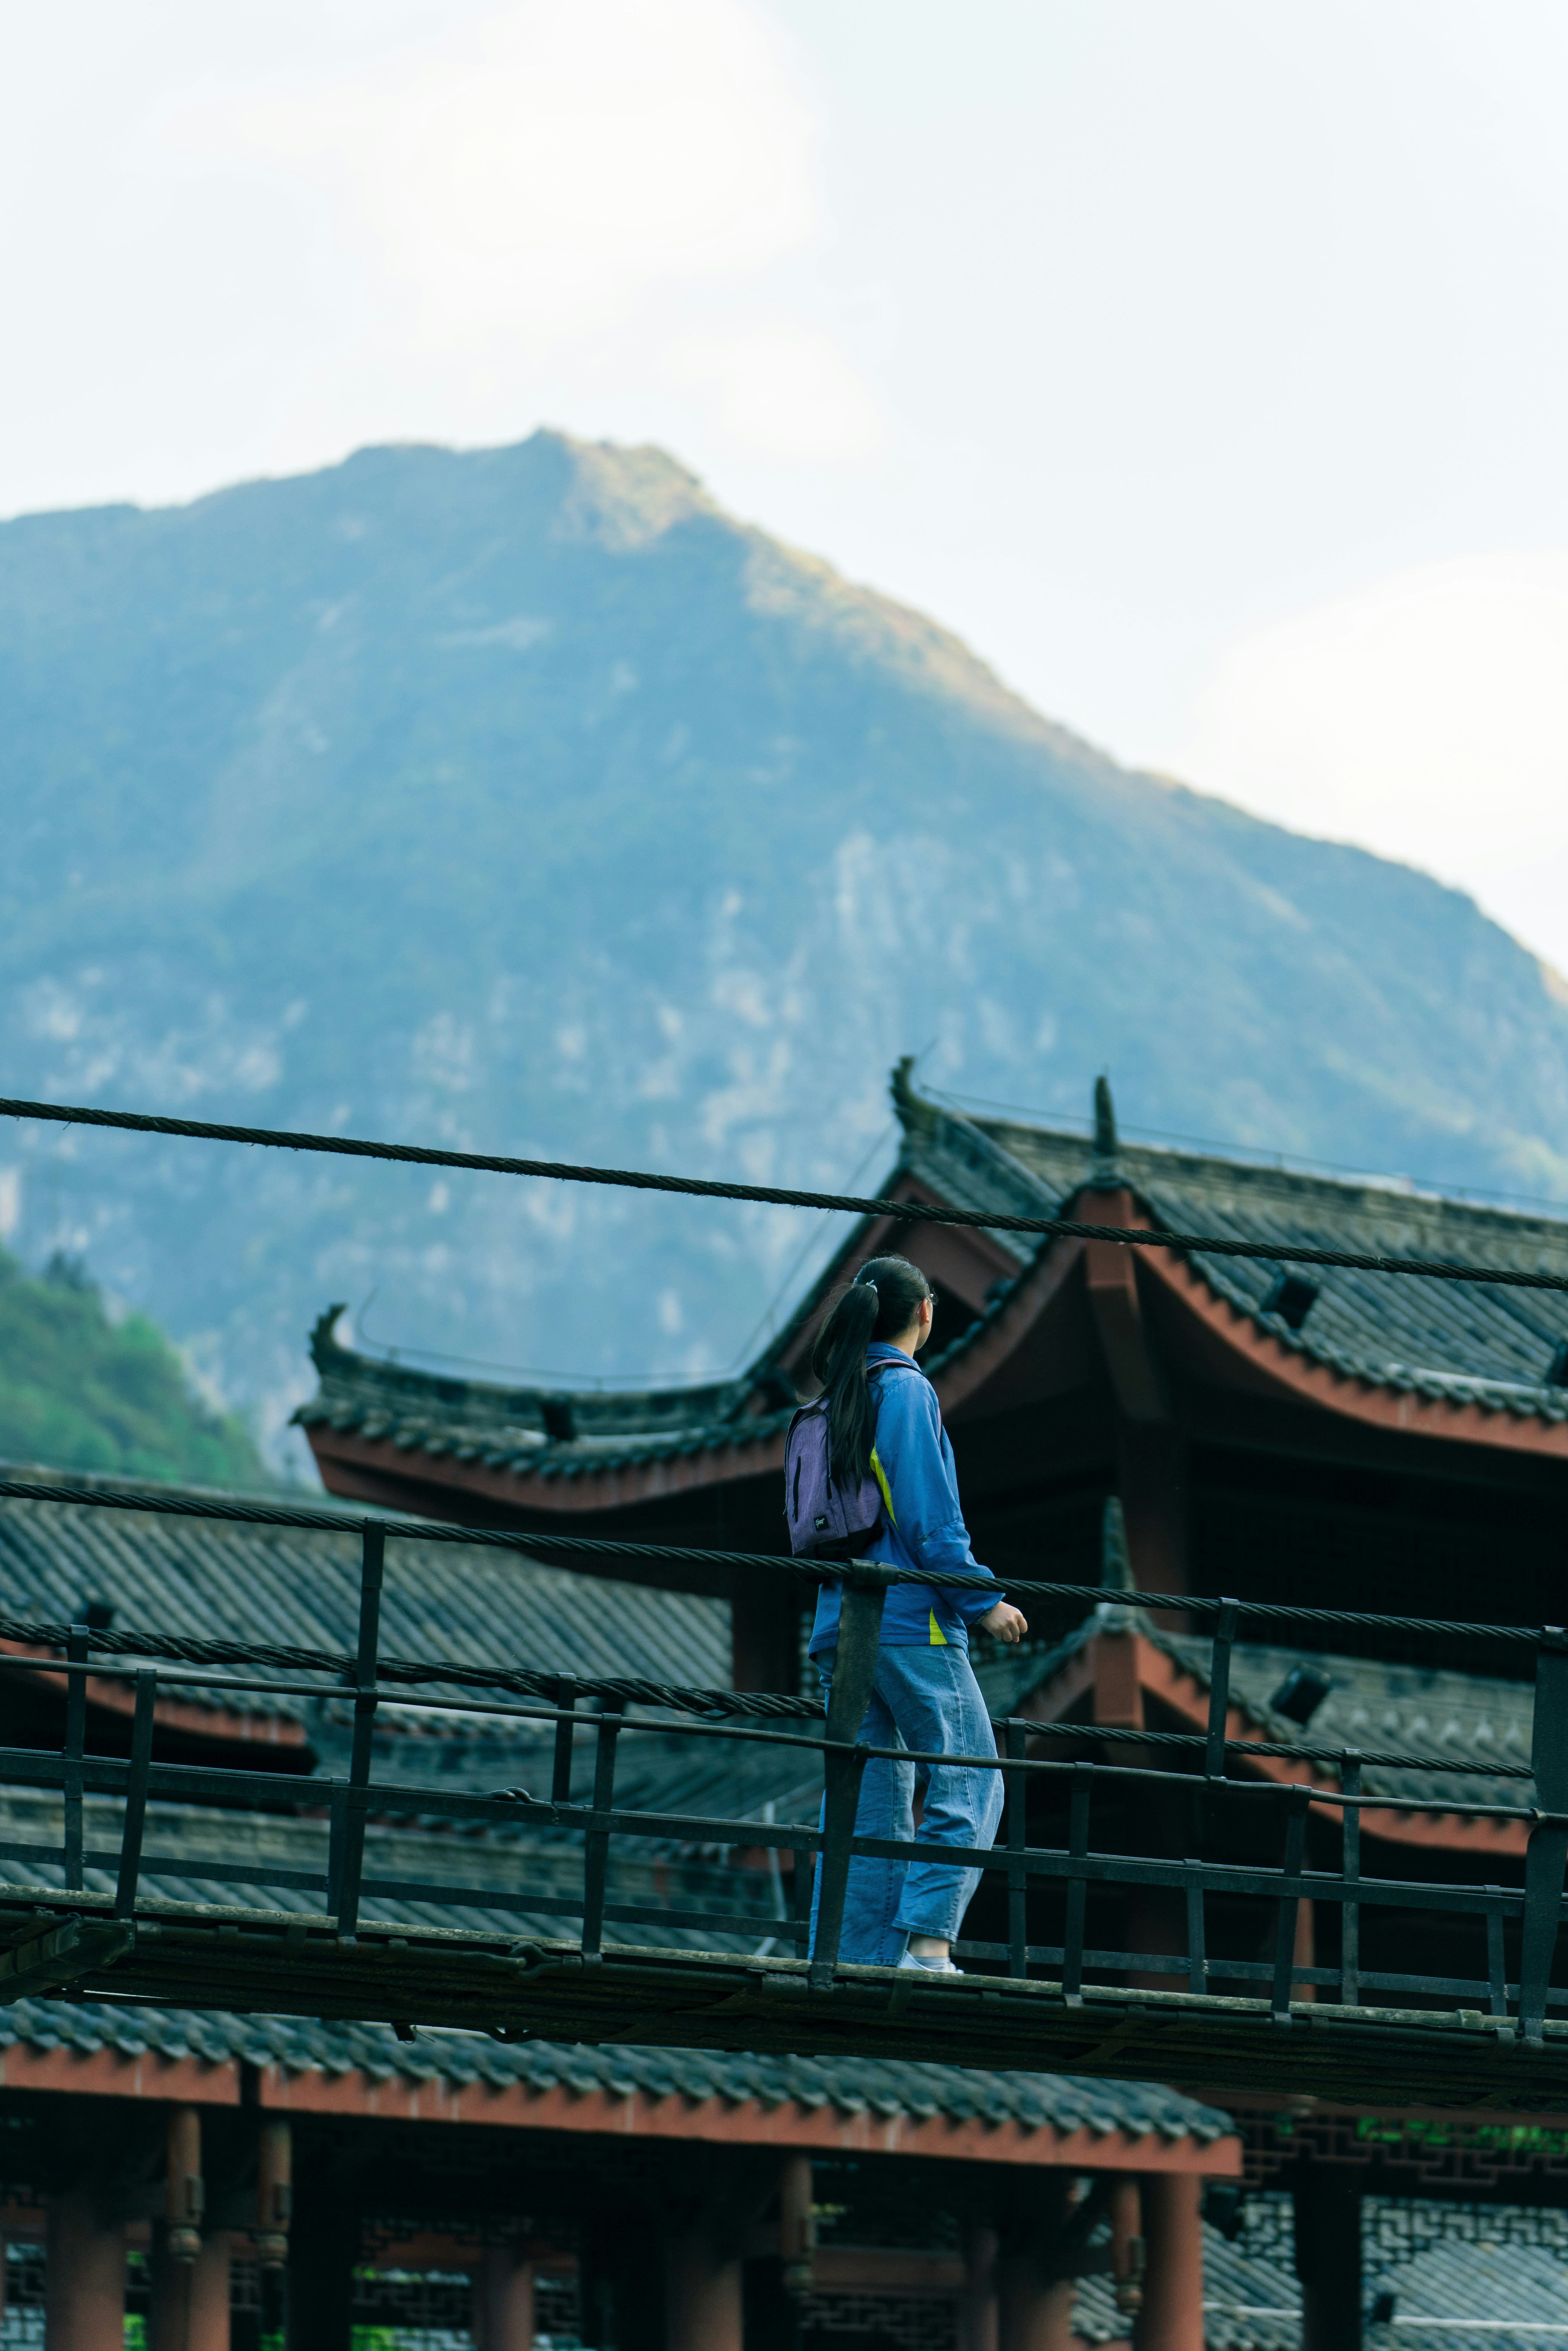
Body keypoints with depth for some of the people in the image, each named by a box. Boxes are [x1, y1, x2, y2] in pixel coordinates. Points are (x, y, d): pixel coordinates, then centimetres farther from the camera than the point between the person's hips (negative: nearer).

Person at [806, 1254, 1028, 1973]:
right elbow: (929, 1517, -14)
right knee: (968, 1784, -4)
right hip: (909, 1623, -8)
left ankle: (854, 1966, 2)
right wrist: (985, 1602, -7)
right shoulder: (906, 1390, -8)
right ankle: (927, 1944, -16)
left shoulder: (839, 1398, 16)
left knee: (872, 1801, 7)